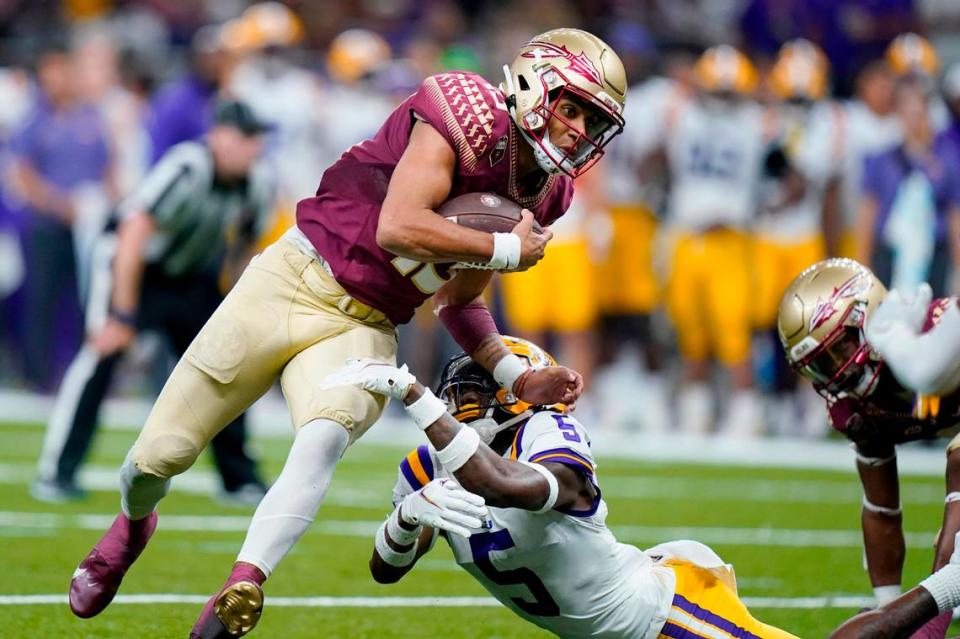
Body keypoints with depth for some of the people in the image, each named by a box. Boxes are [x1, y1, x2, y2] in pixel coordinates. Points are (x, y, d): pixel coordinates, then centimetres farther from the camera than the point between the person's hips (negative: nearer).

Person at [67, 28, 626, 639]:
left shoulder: (541, 193, 5)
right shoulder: (470, 117, -16)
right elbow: (397, 228, -27)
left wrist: (517, 377, 3)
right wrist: (505, 249, -18)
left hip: (363, 328, 4)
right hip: (295, 281, -4)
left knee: (325, 437, -31)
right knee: (159, 455, 2)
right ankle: (133, 523, 37)